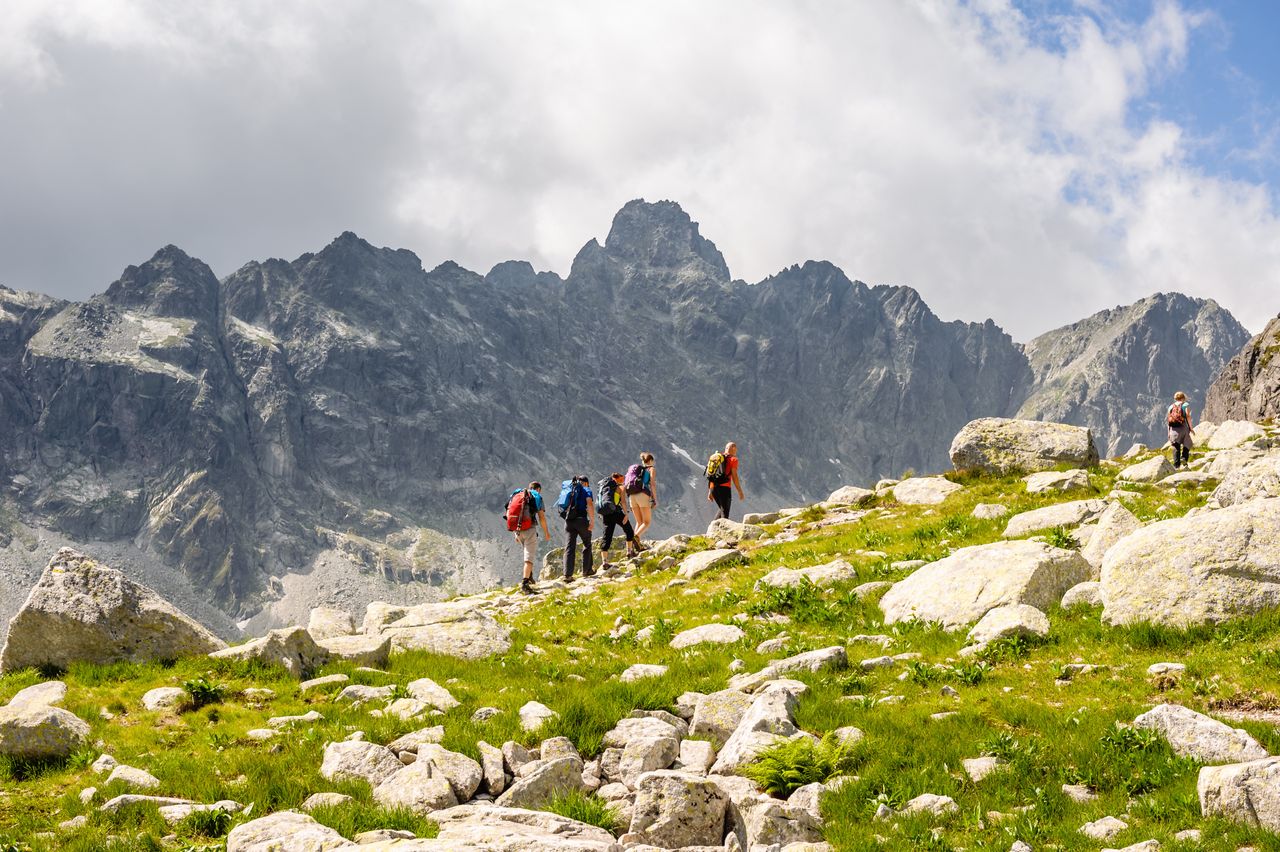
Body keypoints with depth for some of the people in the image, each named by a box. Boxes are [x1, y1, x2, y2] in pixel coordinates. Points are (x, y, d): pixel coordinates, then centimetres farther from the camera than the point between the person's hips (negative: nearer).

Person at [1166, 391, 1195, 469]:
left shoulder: (1171, 406, 16)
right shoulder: (1185, 405, 4)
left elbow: (1168, 419, 11)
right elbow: (1188, 416, -8)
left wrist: (1169, 432, 13)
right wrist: (1191, 428, -4)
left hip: (1173, 428, 3)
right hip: (1183, 427, -3)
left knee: (1176, 447, 4)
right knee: (1187, 444, 14)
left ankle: (1176, 464, -2)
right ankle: (1184, 457, -8)